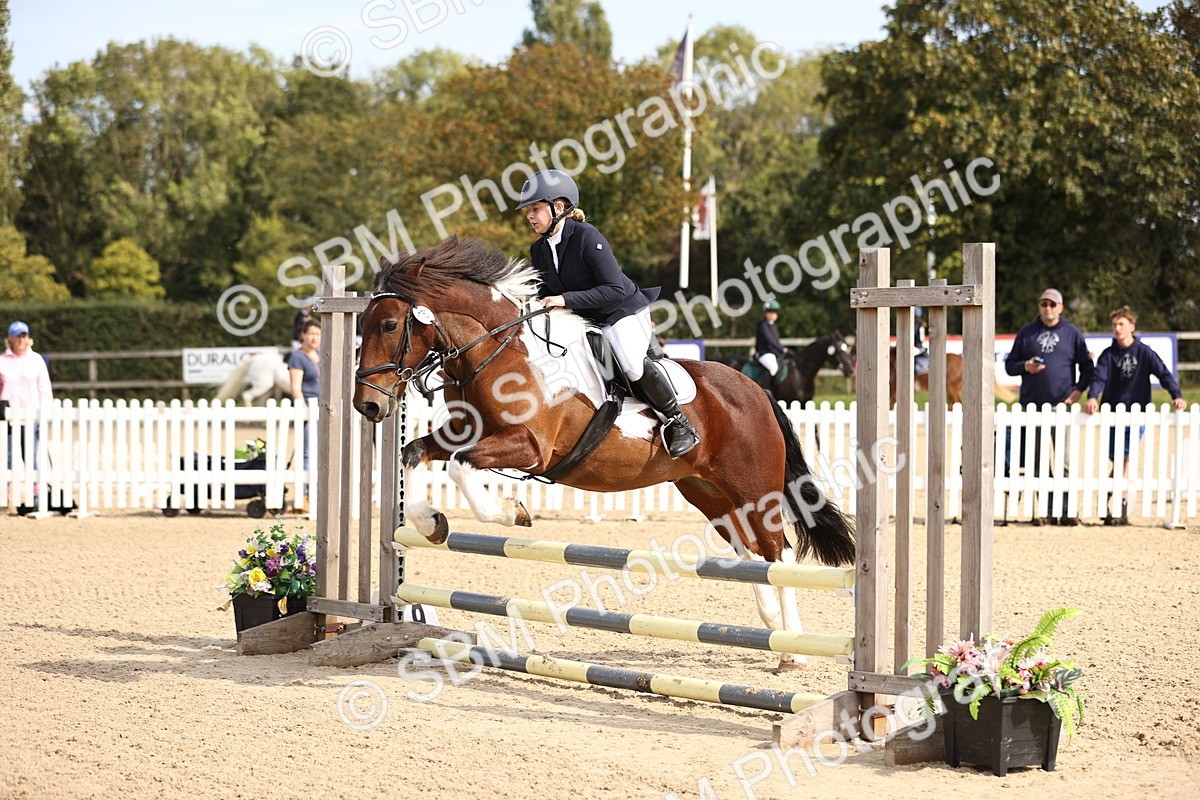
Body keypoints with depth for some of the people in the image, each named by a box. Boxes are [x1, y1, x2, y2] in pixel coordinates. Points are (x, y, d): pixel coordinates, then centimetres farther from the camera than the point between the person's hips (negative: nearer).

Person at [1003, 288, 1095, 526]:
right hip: (1032, 405, 2)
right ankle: (1046, 511, 5)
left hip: (1063, 404, -2)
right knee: (1036, 461, 1)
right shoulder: (1026, 333, 13)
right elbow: (1009, 365, 15)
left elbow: (1087, 366, 12)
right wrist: (1025, 367, -6)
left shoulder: (1072, 333, 9)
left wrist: (1078, 390, -1)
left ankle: (1067, 510, -3)